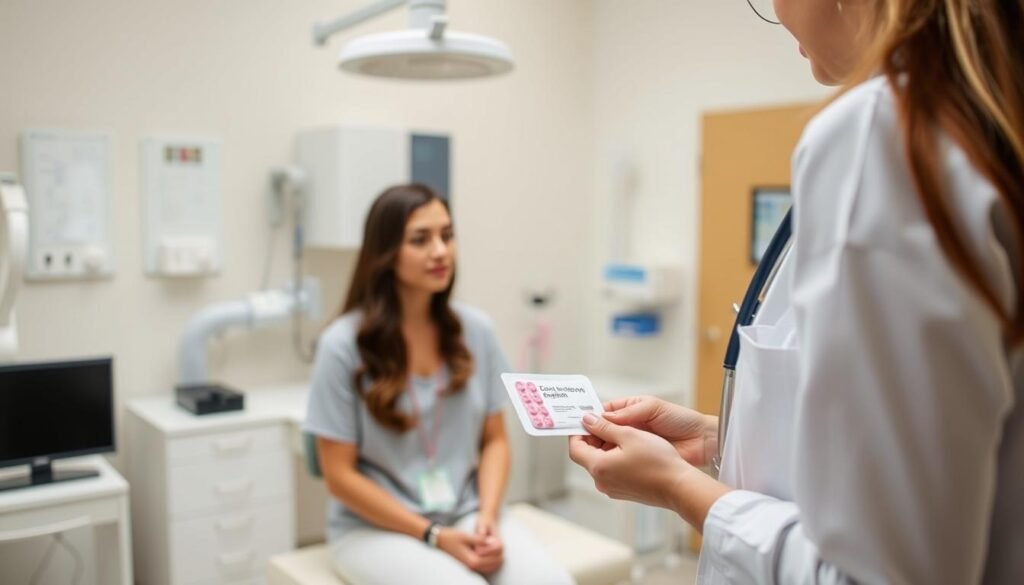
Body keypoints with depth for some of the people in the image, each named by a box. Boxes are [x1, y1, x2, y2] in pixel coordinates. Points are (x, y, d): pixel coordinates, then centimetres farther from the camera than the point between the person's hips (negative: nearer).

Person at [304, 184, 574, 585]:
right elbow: (340, 476, -8)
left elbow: (494, 439, 7)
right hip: (375, 526, -3)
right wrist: (434, 535, -13)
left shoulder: (475, 329, 1)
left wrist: (487, 517, -9)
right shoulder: (344, 344, -11)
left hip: (466, 515, 4)